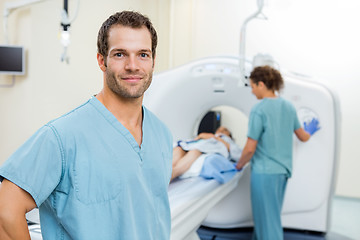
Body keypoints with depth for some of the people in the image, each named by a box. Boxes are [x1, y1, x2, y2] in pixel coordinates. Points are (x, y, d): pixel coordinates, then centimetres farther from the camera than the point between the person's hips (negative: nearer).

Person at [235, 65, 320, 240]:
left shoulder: (259, 110, -16)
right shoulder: (288, 106, 5)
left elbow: (250, 148, -16)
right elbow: (303, 137, 15)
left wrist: (239, 165, 2)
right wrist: (310, 131, 37)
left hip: (264, 172, -7)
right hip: (283, 171, 8)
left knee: (268, 221, 4)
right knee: (271, 216, 21)